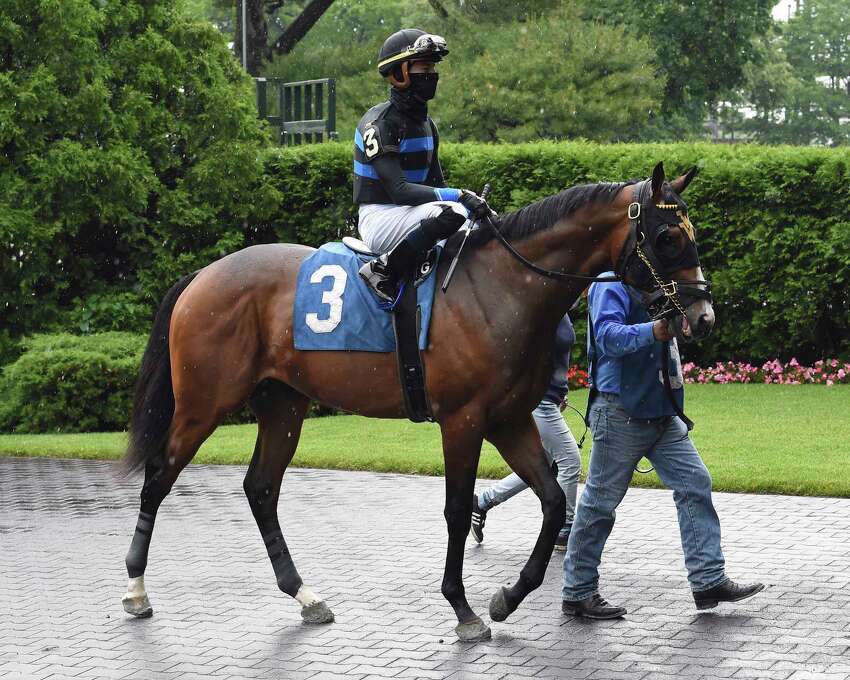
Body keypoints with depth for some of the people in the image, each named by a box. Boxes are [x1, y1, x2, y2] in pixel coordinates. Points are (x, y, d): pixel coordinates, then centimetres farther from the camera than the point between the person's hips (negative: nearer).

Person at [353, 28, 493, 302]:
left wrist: (473, 202, -4)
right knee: (452, 212, -34)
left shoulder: (426, 124, 13)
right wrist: (458, 196, -29)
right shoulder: (380, 123, -15)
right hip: (379, 218, -9)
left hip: (410, 212, 9)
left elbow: (436, 184, 15)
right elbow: (399, 190, -24)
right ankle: (382, 272, -24)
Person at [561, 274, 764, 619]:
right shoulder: (611, 285, -11)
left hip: (661, 411, 9)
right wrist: (653, 331, -41)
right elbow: (607, 335, -28)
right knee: (600, 503, 0)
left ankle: (709, 580, 6)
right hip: (620, 413, -9)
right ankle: (577, 593, 10)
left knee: (695, 483, 2)